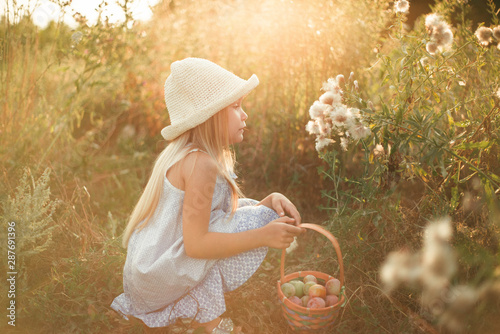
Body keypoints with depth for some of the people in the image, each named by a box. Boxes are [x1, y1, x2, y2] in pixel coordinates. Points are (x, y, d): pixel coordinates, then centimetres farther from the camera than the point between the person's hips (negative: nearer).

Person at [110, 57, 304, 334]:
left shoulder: (187, 155, 8)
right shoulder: (201, 163, -23)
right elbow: (195, 244, -27)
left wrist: (269, 200, -6)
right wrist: (263, 236, -25)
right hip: (160, 277, -10)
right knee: (258, 218, -14)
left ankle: (189, 305, 10)